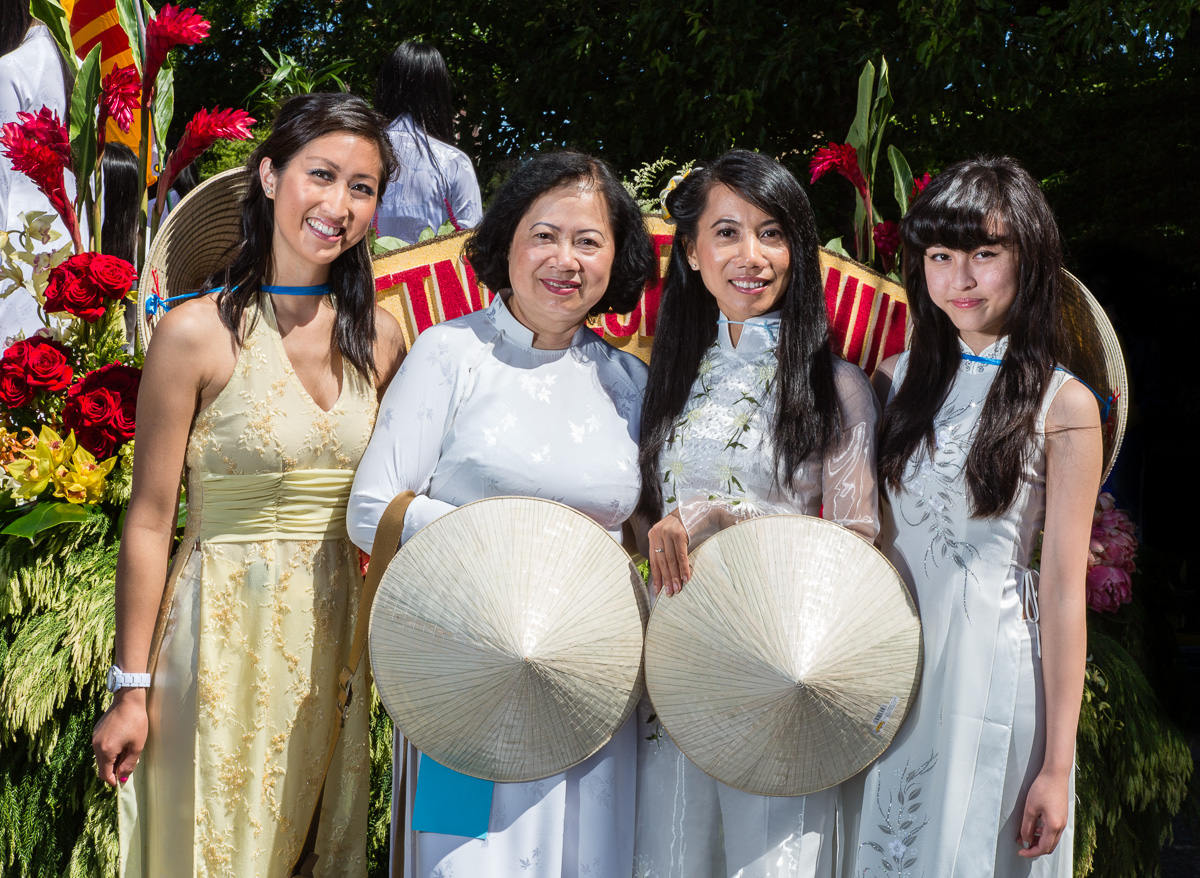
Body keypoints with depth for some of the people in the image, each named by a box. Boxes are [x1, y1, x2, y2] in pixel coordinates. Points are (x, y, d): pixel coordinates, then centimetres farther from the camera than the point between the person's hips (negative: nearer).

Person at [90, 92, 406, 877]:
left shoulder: (379, 336, 3)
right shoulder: (198, 333, -10)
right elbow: (149, 522, -8)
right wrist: (132, 689, -7)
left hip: (340, 629, 4)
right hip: (227, 628, -4)